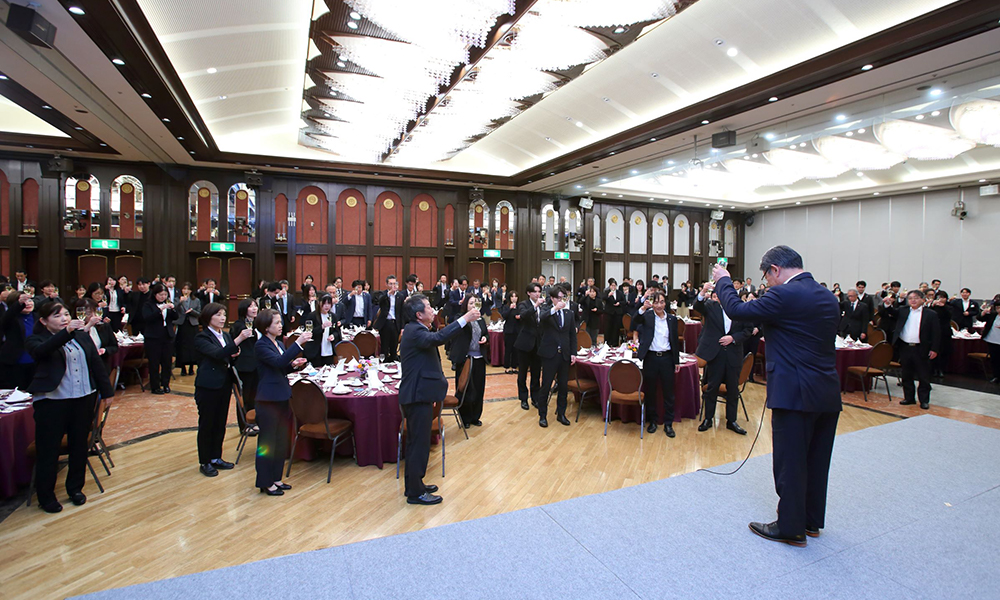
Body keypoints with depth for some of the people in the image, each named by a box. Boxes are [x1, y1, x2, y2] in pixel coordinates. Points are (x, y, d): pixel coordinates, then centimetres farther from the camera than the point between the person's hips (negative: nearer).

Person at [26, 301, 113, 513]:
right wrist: (67, 332, -40)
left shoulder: (82, 336, 7)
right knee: (48, 450, 6)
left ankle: (75, 488, 29)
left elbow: (97, 363, 9)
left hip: (84, 398, 4)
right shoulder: (36, 340, -3)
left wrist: (106, 391, 9)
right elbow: (40, 351, -27)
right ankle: (45, 496, 22)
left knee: (80, 446, 13)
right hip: (52, 401, -3)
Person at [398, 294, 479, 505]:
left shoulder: (414, 330, 12)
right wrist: (464, 319, -40)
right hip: (418, 396, -11)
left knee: (415, 442, 20)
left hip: (416, 395, 11)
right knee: (419, 444, 0)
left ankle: (413, 485, 33)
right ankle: (415, 493, 12)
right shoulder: (415, 332, -21)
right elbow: (438, 338, -40)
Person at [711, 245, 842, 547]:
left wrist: (723, 281, 2)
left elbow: (736, 310, -13)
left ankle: (790, 527, 18)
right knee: (816, 460, 19)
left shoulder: (783, 295, -17)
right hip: (828, 393, 9)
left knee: (790, 462, 5)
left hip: (795, 393, -9)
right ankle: (811, 521, 34)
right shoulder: (828, 297, 11)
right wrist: (767, 327, 17)